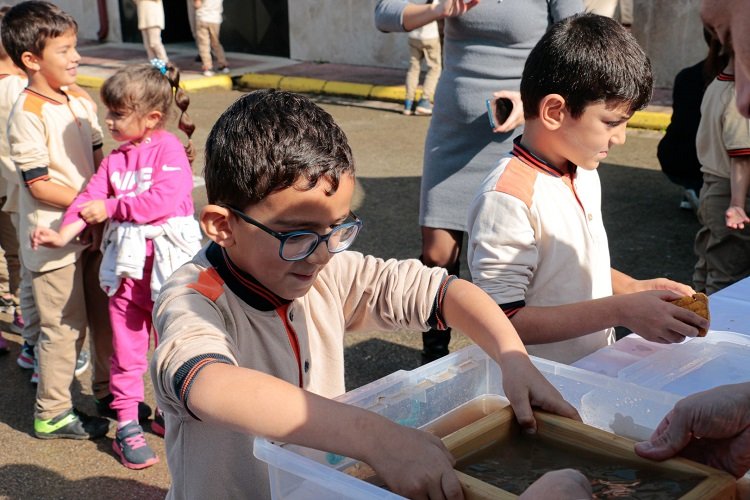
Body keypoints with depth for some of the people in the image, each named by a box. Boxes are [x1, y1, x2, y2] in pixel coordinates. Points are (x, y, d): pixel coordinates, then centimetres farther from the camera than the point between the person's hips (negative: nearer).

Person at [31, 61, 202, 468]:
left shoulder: (168, 148, -9)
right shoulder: (116, 158, 9)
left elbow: (164, 198, -21)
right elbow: (91, 197, -1)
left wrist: (111, 208, -14)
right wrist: (64, 233, -17)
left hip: (168, 262, -5)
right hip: (128, 264, 5)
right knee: (126, 346, 9)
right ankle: (127, 426, 18)